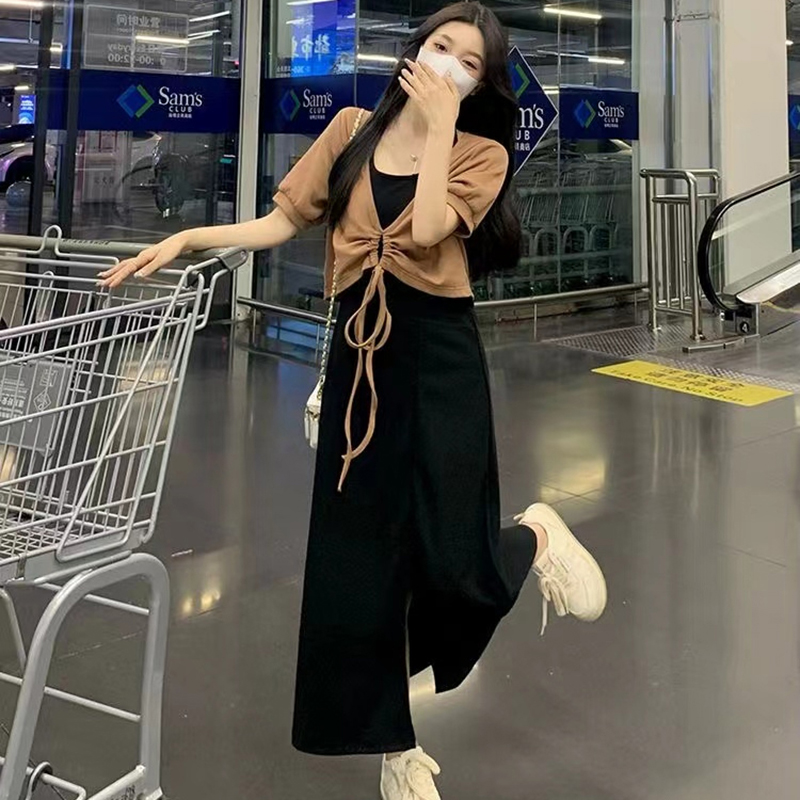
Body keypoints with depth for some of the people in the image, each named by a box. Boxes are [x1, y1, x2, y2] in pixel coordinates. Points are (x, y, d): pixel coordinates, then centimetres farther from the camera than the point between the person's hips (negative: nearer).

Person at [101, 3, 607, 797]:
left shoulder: (481, 151, 0)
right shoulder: (352, 129, 9)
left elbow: (427, 228, -17)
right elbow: (285, 220, 6)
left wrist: (441, 124, -11)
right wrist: (187, 238, -5)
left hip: (439, 360, -3)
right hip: (358, 358, 3)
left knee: (451, 560, -8)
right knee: (361, 557, 5)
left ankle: (535, 536, 30)